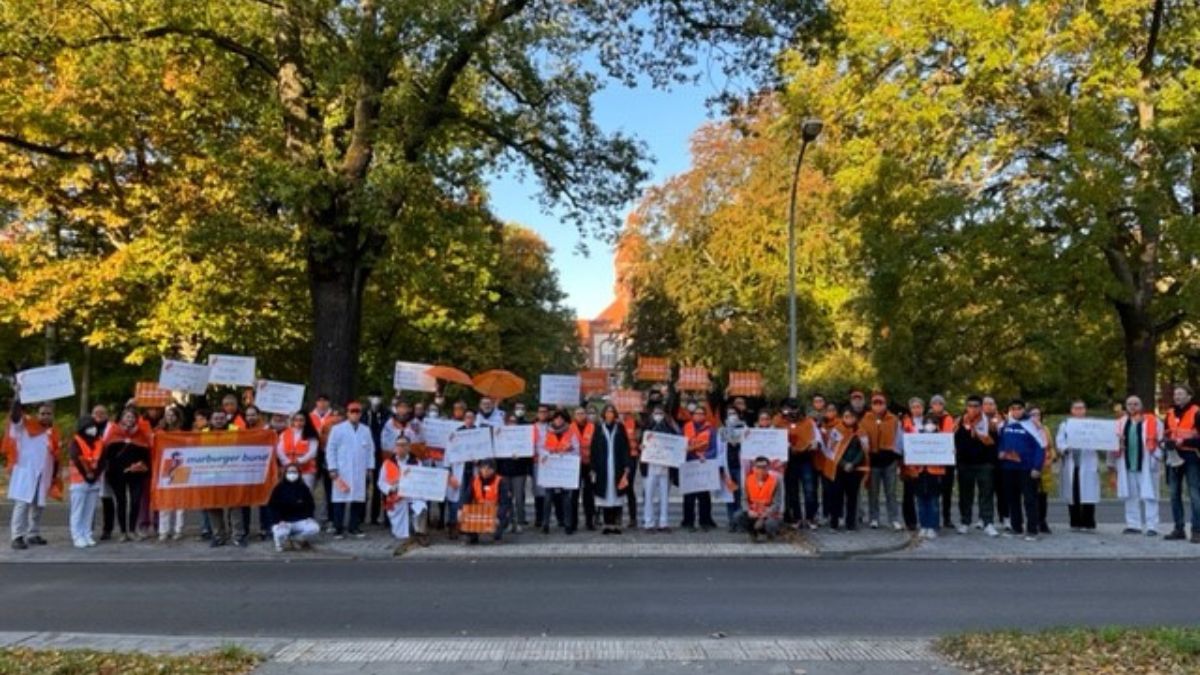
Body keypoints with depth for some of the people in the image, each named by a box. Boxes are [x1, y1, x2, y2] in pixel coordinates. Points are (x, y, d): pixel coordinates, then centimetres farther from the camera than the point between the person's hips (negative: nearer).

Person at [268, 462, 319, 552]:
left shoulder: (303, 488, 6)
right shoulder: (279, 488, -1)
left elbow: (311, 505, 12)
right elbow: (273, 507, -5)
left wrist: (309, 517, -7)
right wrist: (279, 521, -19)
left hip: (300, 520, 3)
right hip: (283, 522, -3)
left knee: (314, 529, -26)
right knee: (281, 534, -36)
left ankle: (291, 538, -1)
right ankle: (282, 541, 5)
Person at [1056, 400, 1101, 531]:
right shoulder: (1065, 424, 13)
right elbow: (1059, 440, 1)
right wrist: (1066, 448, -19)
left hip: (1088, 464, -1)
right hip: (1070, 463, 1)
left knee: (1088, 495, -5)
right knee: (1072, 495, 3)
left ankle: (1089, 524, 2)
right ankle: (1075, 524, 10)